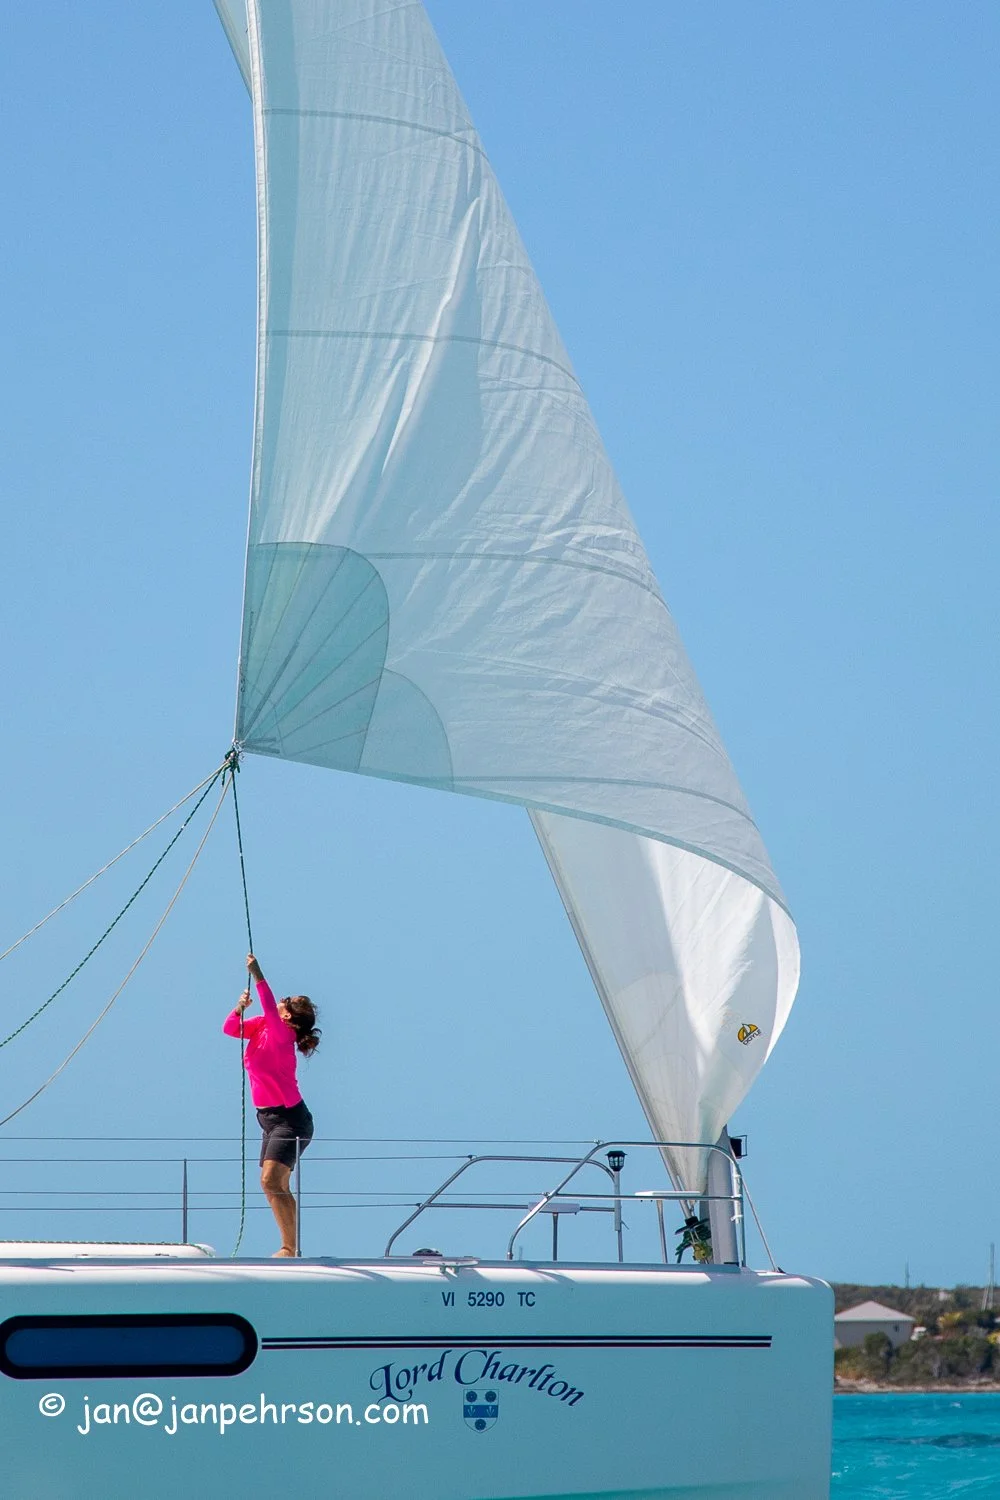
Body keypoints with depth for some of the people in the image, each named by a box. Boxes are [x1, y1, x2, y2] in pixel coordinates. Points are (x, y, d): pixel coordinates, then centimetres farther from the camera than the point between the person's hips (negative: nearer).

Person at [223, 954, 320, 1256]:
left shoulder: (280, 1033, -16)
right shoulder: (261, 1026, 8)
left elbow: (270, 1009, -33)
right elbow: (231, 1029, 10)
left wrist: (257, 975, -37)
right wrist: (240, 1007, -8)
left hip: (288, 1118, -10)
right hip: (271, 1118, 10)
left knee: (271, 1181, -19)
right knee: (275, 1186, 11)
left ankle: (290, 1246, -19)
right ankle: (291, 1247, 16)